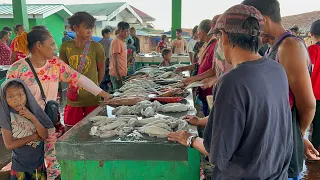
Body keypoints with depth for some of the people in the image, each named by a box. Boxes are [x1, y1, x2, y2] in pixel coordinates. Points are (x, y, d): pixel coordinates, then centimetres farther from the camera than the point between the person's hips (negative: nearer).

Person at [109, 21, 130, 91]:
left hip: (122, 74, 9)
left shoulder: (123, 42, 13)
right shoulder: (116, 42, -15)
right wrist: (118, 76, -21)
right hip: (117, 74, -9)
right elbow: (115, 61, -18)